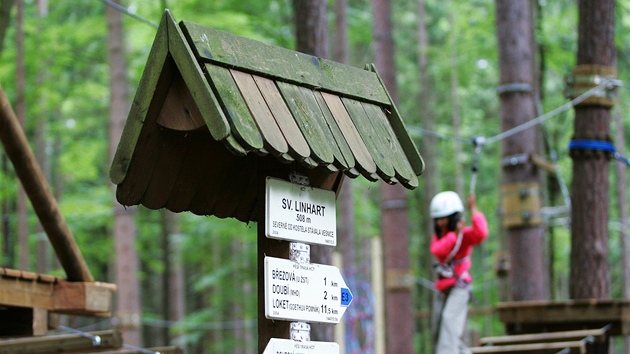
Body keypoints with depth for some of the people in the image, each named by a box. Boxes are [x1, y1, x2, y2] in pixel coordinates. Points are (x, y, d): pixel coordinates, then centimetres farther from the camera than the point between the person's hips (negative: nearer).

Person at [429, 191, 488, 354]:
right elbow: (437, 250, -12)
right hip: (446, 290, 8)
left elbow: (481, 233, -29)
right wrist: (454, 233, -20)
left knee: (449, 321, -25)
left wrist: (473, 209, -24)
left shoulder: (465, 234, -5)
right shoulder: (438, 237, 13)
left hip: (459, 287, -8)